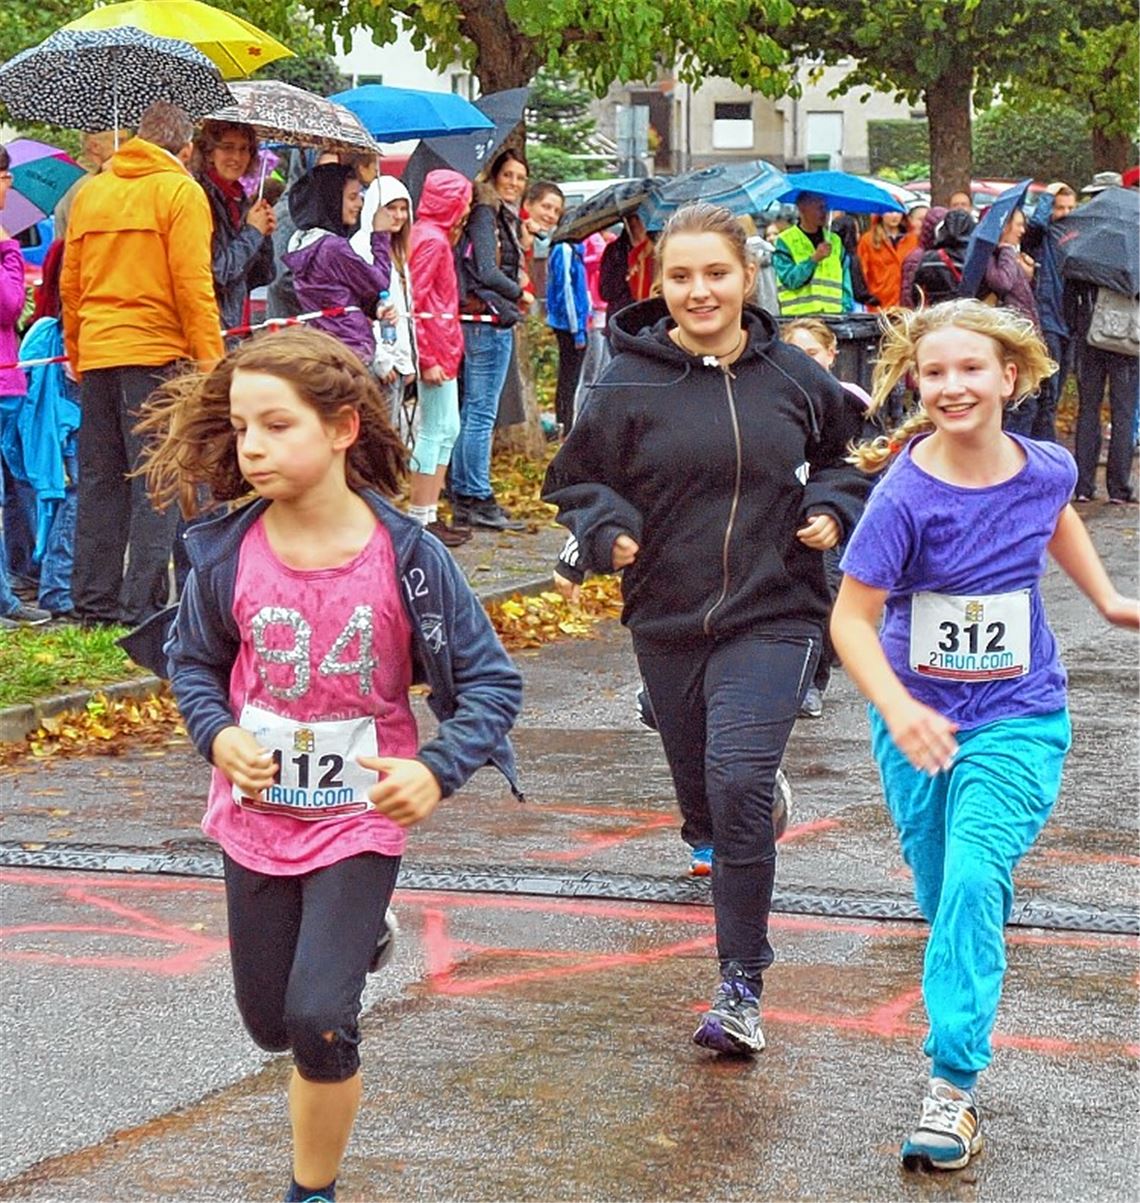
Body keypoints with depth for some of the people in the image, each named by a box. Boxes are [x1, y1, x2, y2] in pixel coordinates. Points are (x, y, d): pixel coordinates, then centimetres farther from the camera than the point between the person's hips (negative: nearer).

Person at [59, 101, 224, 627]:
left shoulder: (90, 192, 14)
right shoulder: (180, 192, -4)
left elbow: (70, 283, 15)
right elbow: (193, 285, -11)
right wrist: (210, 361, -8)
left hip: (95, 356, 6)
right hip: (155, 354, -6)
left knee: (100, 480, 11)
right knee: (156, 482, -3)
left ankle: (94, 599, 13)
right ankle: (143, 601, -7)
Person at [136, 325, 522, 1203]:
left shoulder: (406, 557, -18)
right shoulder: (228, 553, -11)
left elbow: (490, 681, -11)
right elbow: (193, 662, 6)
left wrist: (438, 770, -27)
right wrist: (219, 735, -14)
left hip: (362, 817, -3)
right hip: (256, 816, 3)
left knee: (318, 1021, -14)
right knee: (270, 1023, 16)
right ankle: (347, 937, 49)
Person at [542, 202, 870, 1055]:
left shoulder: (796, 379, 1)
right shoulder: (630, 386, -3)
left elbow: (845, 462, 19)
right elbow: (575, 482, 7)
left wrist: (832, 511, -1)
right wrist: (607, 530, -13)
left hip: (774, 617, -2)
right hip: (668, 622, 2)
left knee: (739, 785, -19)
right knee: (702, 798, 14)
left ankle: (742, 986, -10)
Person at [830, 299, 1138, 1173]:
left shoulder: (1047, 470, -9)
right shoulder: (906, 495, -19)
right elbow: (853, 619, -18)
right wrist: (898, 711, -32)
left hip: (1019, 719, 0)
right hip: (919, 721, 0)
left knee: (974, 880, -19)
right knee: (942, 896, 13)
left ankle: (953, 1087, -18)